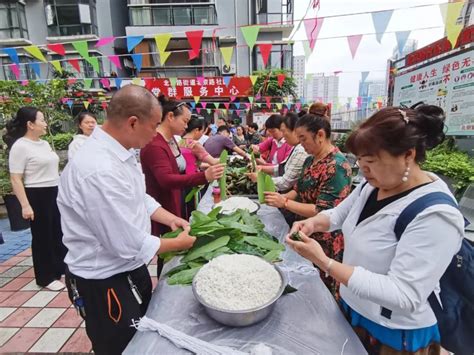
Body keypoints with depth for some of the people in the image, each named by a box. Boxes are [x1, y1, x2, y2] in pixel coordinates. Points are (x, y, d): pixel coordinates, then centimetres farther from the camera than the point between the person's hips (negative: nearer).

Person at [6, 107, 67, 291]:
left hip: (55, 193, 8)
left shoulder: (44, 144, 11)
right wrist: (25, 205, -22)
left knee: (59, 232, 15)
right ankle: (46, 278, 20)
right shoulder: (20, 146, -13)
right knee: (42, 236, 4)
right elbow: (16, 180, -17)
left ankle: (61, 268, 32)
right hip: (38, 196, -8)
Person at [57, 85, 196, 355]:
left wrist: (170, 218, -2)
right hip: (105, 283, -8)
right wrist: (179, 243, -14)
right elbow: (129, 246, -29)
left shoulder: (120, 153, -1)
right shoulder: (99, 170, -33)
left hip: (130, 269, 9)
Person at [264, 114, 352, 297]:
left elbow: (323, 212, -26)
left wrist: (285, 203, -24)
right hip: (305, 234, 8)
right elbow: (299, 190, 13)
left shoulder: (337, 166, -23)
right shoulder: (310, 160, 4)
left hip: (325, 243, -8)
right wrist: (281, 197, -6)